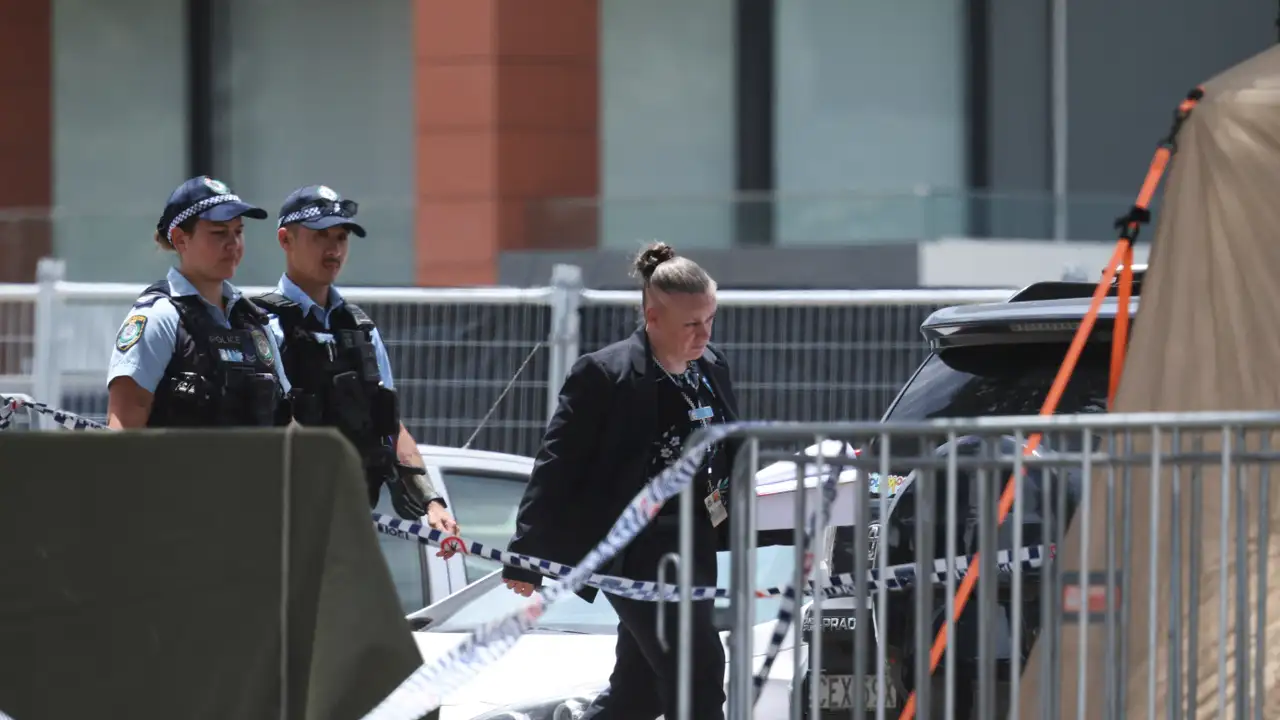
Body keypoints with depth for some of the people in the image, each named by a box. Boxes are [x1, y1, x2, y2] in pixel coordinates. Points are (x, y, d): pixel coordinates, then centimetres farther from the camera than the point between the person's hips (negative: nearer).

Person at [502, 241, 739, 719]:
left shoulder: (712, 368, 8)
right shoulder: (603, 375, -14)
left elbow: (730, 455, 20)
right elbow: (557, 466, -11)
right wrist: (527, 555, -10)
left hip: (694, 548, 8)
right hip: (637, 550, -8)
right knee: (700, 672, -15)